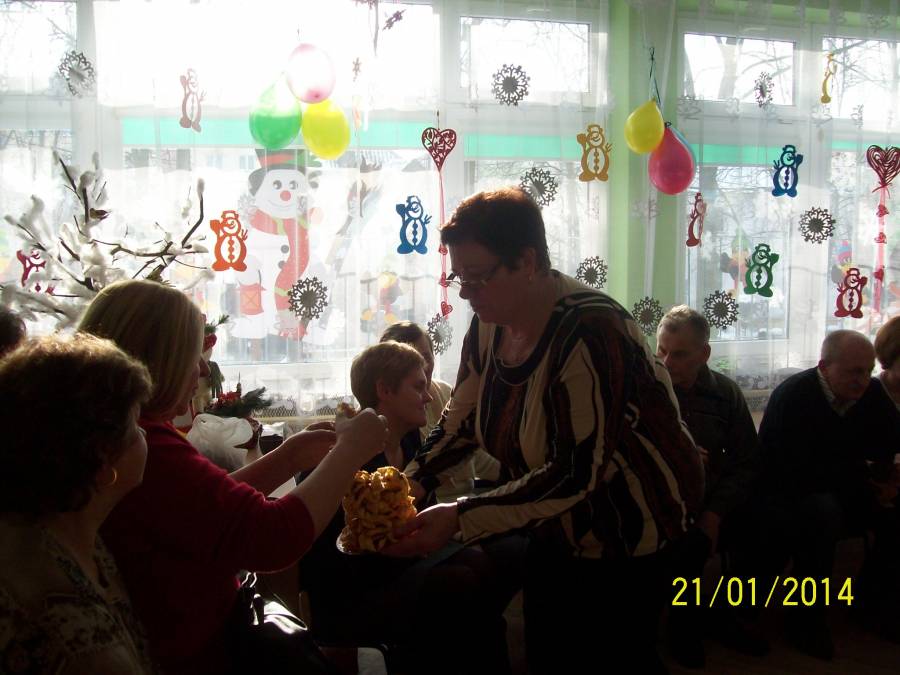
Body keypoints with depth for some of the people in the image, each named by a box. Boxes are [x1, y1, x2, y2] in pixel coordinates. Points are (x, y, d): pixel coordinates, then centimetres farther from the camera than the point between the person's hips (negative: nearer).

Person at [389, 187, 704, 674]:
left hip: (632, 528, -7)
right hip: (557, 527, 7)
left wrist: (460, 519, -37)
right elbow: (459, 426, 1)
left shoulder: (588, 333, -31)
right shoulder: (488, 327, -7)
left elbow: (575, 474, -35)